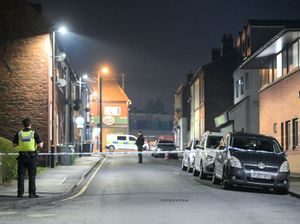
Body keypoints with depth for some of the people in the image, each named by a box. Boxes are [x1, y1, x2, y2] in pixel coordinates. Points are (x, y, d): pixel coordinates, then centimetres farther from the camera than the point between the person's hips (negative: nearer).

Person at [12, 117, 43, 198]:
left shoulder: (19, 133, 2)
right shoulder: (34, 133, -5)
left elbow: (14, 145, 6)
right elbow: (40, 145, -9)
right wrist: (41, 143, 14)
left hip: (22, 156, 2)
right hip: (31, 156, -2)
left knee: (21, 175, 5)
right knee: (32, 176, 3)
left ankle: (20, 193, 2)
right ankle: (32, 193, 0)